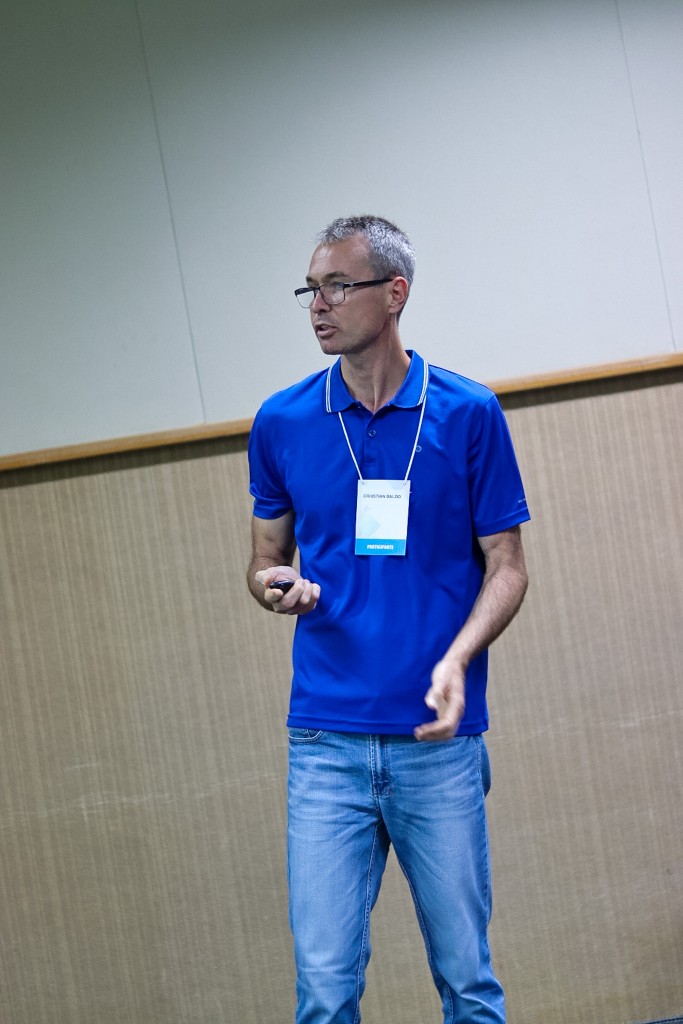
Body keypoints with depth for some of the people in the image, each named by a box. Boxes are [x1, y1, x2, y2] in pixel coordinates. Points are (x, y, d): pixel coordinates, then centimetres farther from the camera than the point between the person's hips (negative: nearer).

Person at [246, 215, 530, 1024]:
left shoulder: (469, 414, 0)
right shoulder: (281, 423, 6)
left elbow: (505, 566, 3)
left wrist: (456, 659, -15)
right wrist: (275, 586, -8)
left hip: (438, 741, -1)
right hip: (325, 743, 1)